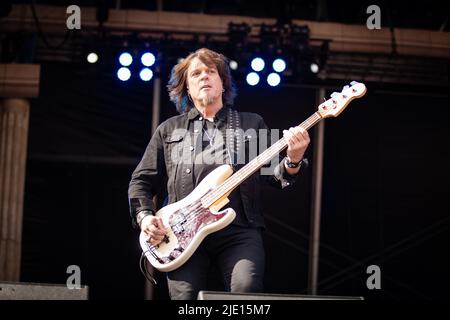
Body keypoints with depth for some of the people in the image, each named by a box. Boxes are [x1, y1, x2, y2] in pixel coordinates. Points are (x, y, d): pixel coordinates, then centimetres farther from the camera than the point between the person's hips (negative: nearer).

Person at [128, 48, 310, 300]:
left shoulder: (252, 124, 18)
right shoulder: (169, 130, 20)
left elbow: (275, 175, 11)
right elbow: (141, 181, 20)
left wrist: (293, 161, -10)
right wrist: (144, 216, 2)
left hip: (239, 230, -1)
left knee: (246, 288, -26)